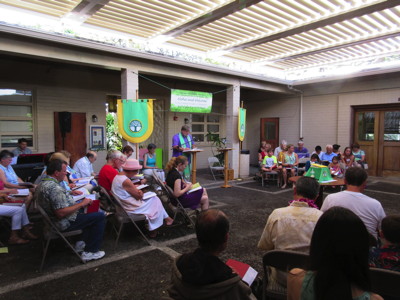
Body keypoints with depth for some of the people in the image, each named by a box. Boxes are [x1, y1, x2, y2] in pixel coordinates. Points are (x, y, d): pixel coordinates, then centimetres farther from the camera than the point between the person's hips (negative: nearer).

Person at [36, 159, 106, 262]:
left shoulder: (43, 183, 3)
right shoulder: (54, 188, -30)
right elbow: (61, 213, -33)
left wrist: (69, 192, 12)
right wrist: (81, 204, -24)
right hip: (65, 223, -11)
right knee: (100, 216, -8)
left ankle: (84, 243, 27)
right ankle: (90, 252, -1)